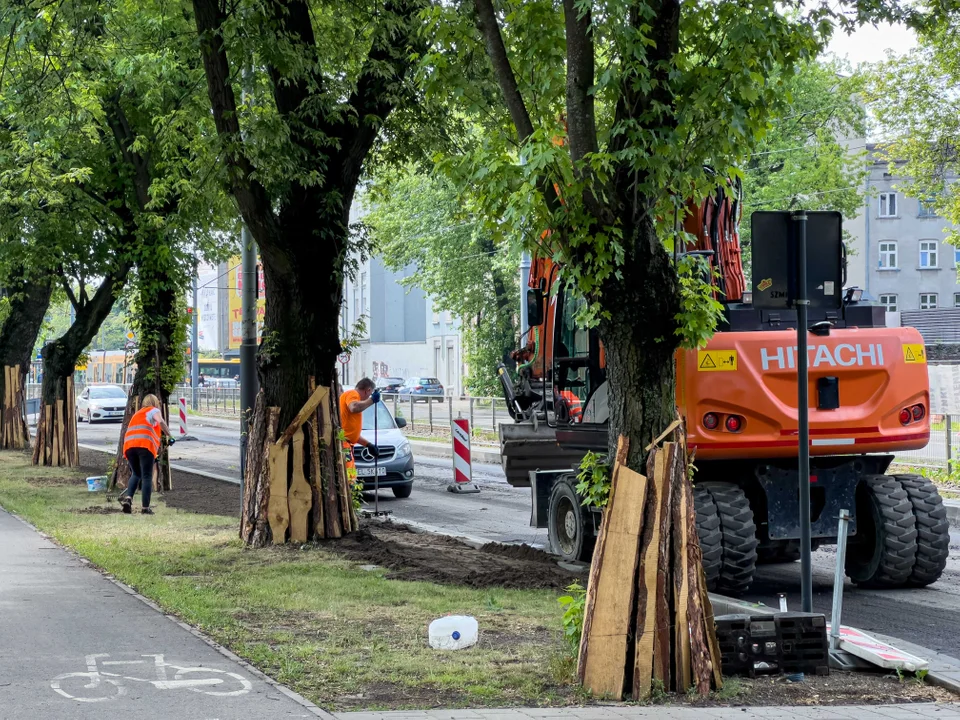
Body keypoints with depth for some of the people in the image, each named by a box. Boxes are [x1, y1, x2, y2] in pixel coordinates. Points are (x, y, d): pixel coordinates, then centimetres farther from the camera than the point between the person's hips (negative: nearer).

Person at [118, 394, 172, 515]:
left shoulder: (137, 414, 34)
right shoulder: (154, 410, 15)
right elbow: (161, 422, -8)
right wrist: (169, 436, -4)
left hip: (129, 446, 6)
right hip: (145, 445, -6)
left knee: (136, 474, 20)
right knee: (147, 477, -2)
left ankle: (128, 497, -3)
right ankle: (145, 508, -6)